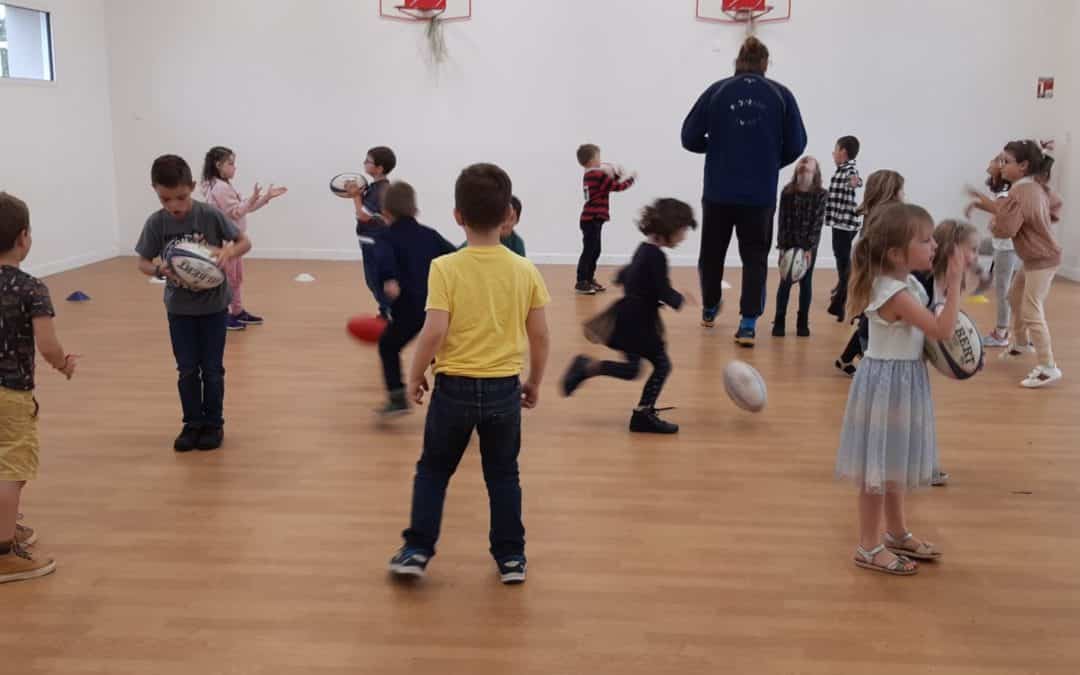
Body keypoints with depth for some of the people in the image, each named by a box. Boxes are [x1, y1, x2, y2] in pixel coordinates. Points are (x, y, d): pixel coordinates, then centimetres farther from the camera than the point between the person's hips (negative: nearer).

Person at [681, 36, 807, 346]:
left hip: (718, 192, 1)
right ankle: (748, 323, -2)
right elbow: (796, 145, -2)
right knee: (755, 257, 8)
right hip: (761, 194, 0)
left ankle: (709, 309, 36)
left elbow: (690, 138, -2)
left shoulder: (717, 91, -1)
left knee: (712, 252, 18)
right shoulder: (781, 94, -1)